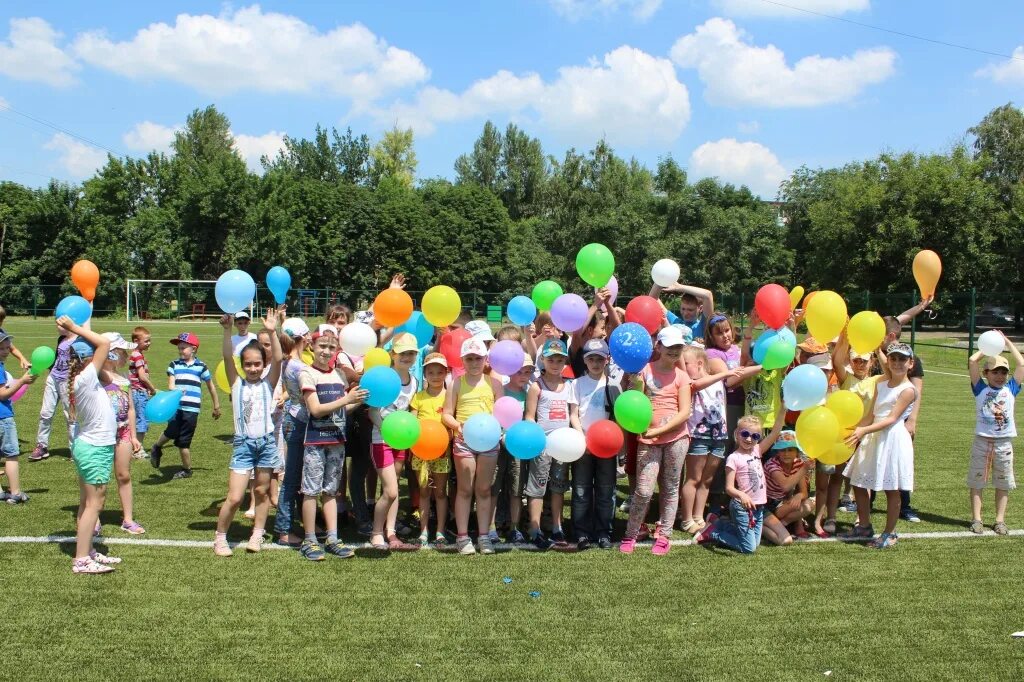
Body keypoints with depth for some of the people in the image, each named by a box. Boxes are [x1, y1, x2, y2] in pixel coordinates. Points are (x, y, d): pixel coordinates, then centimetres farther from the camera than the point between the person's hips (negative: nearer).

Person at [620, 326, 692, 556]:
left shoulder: (681, 376, 5)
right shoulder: (645, 371, 6)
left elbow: (685, 412, -4)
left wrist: (659, 430, -15)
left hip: (676, 436, 1)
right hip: (648, 438, -1)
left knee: (670, 488, 6)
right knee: (644, 490, -6)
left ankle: (664, 536, 16)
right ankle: (630, 535, 8)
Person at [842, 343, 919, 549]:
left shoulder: (908, 390, -10)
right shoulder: (881, 386, 11)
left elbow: (892, 419, -18)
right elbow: (871, 415, 10)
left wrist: (864, 430, -28)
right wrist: (855, 430, -2)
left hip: (893, 439, -7)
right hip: (873, 438, 7)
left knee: (892, 490, 3)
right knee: (858, 483, 10)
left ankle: (890, 533, 17)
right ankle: (864, 526, 26)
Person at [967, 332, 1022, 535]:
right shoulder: (980, 388, 2)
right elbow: (973, 361, -6)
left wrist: (1006, 341, 6)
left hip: (1004, 443, 2)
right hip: (982, 442, -2)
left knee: (1003, 484, 8)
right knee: (977, 482, 3)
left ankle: (1000, 521, 17)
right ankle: (976, 519, 10)